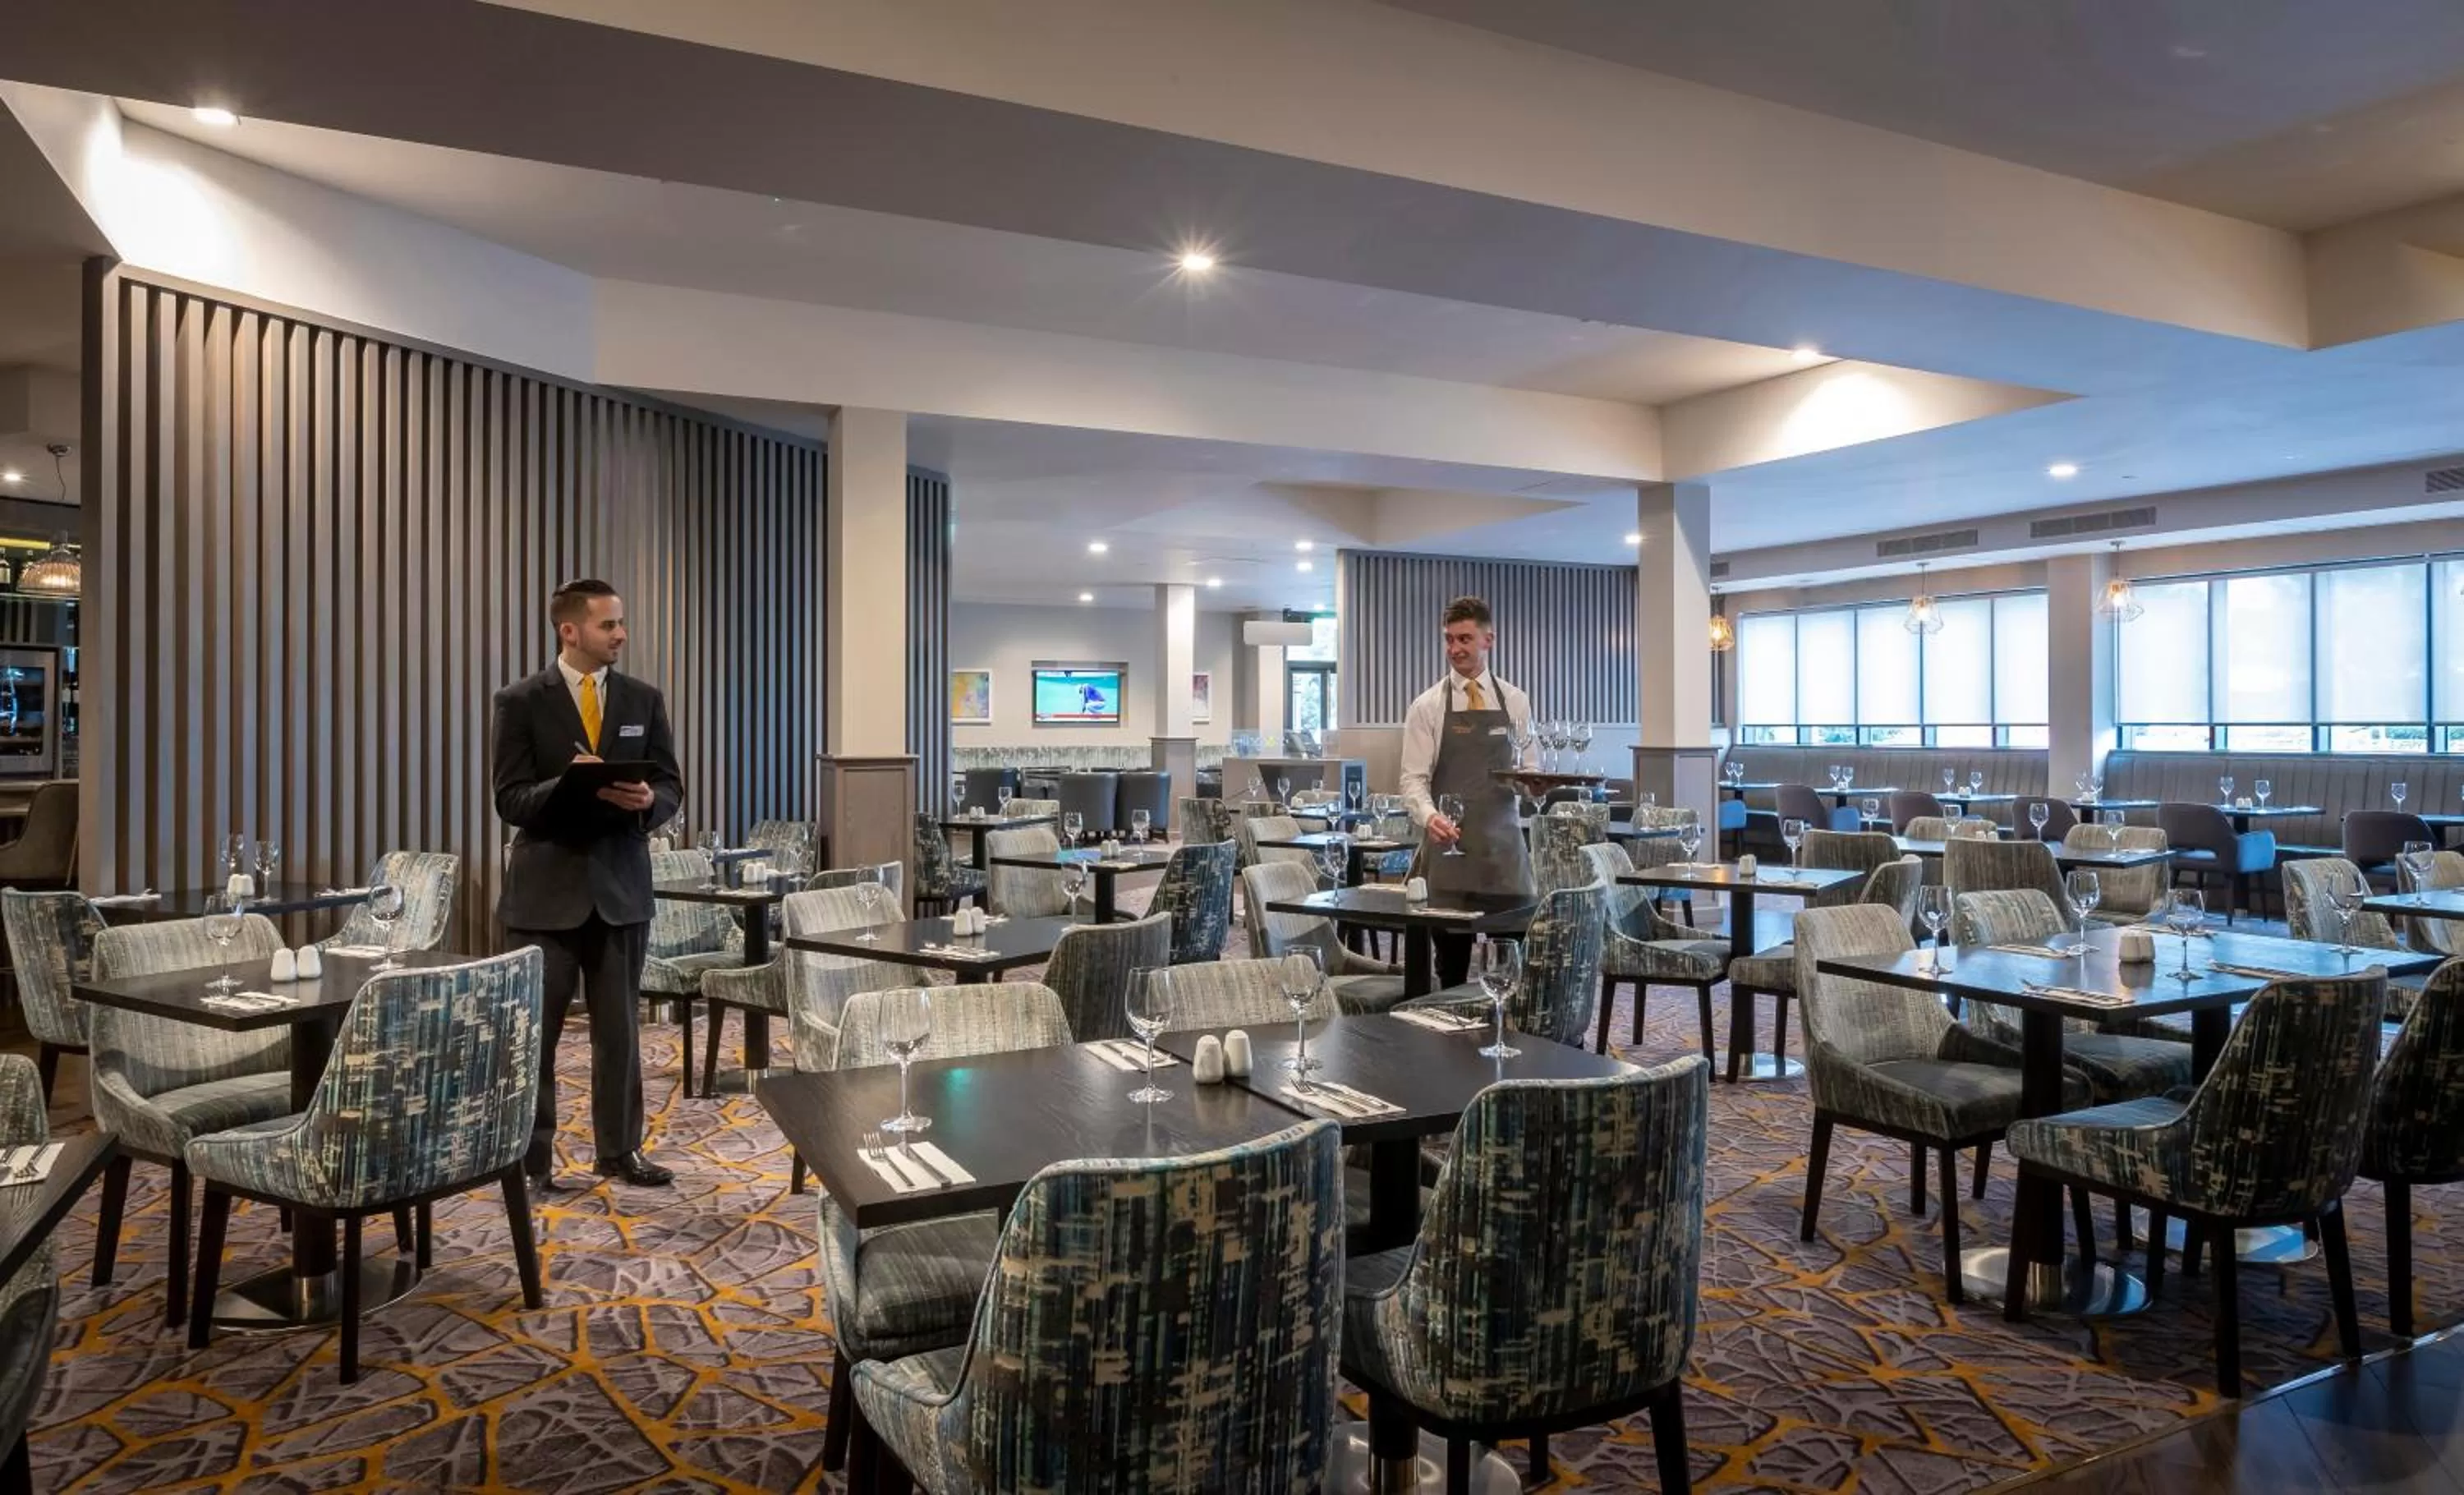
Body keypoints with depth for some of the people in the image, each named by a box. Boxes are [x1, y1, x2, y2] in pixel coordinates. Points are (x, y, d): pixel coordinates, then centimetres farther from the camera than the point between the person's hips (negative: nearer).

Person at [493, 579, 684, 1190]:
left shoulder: (644, 700, 6)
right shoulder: (521, 702, -3)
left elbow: (672, 788, 5)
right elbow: (510, 800, -7)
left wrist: (647, 801, -18)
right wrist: (570, 784, -25)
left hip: (621, 886, 3)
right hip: (547, 888, -2)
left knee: (620, 1029, 9)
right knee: (534, 1032, 6)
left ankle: (620, 1150, 21)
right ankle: (532, 1157, 19)